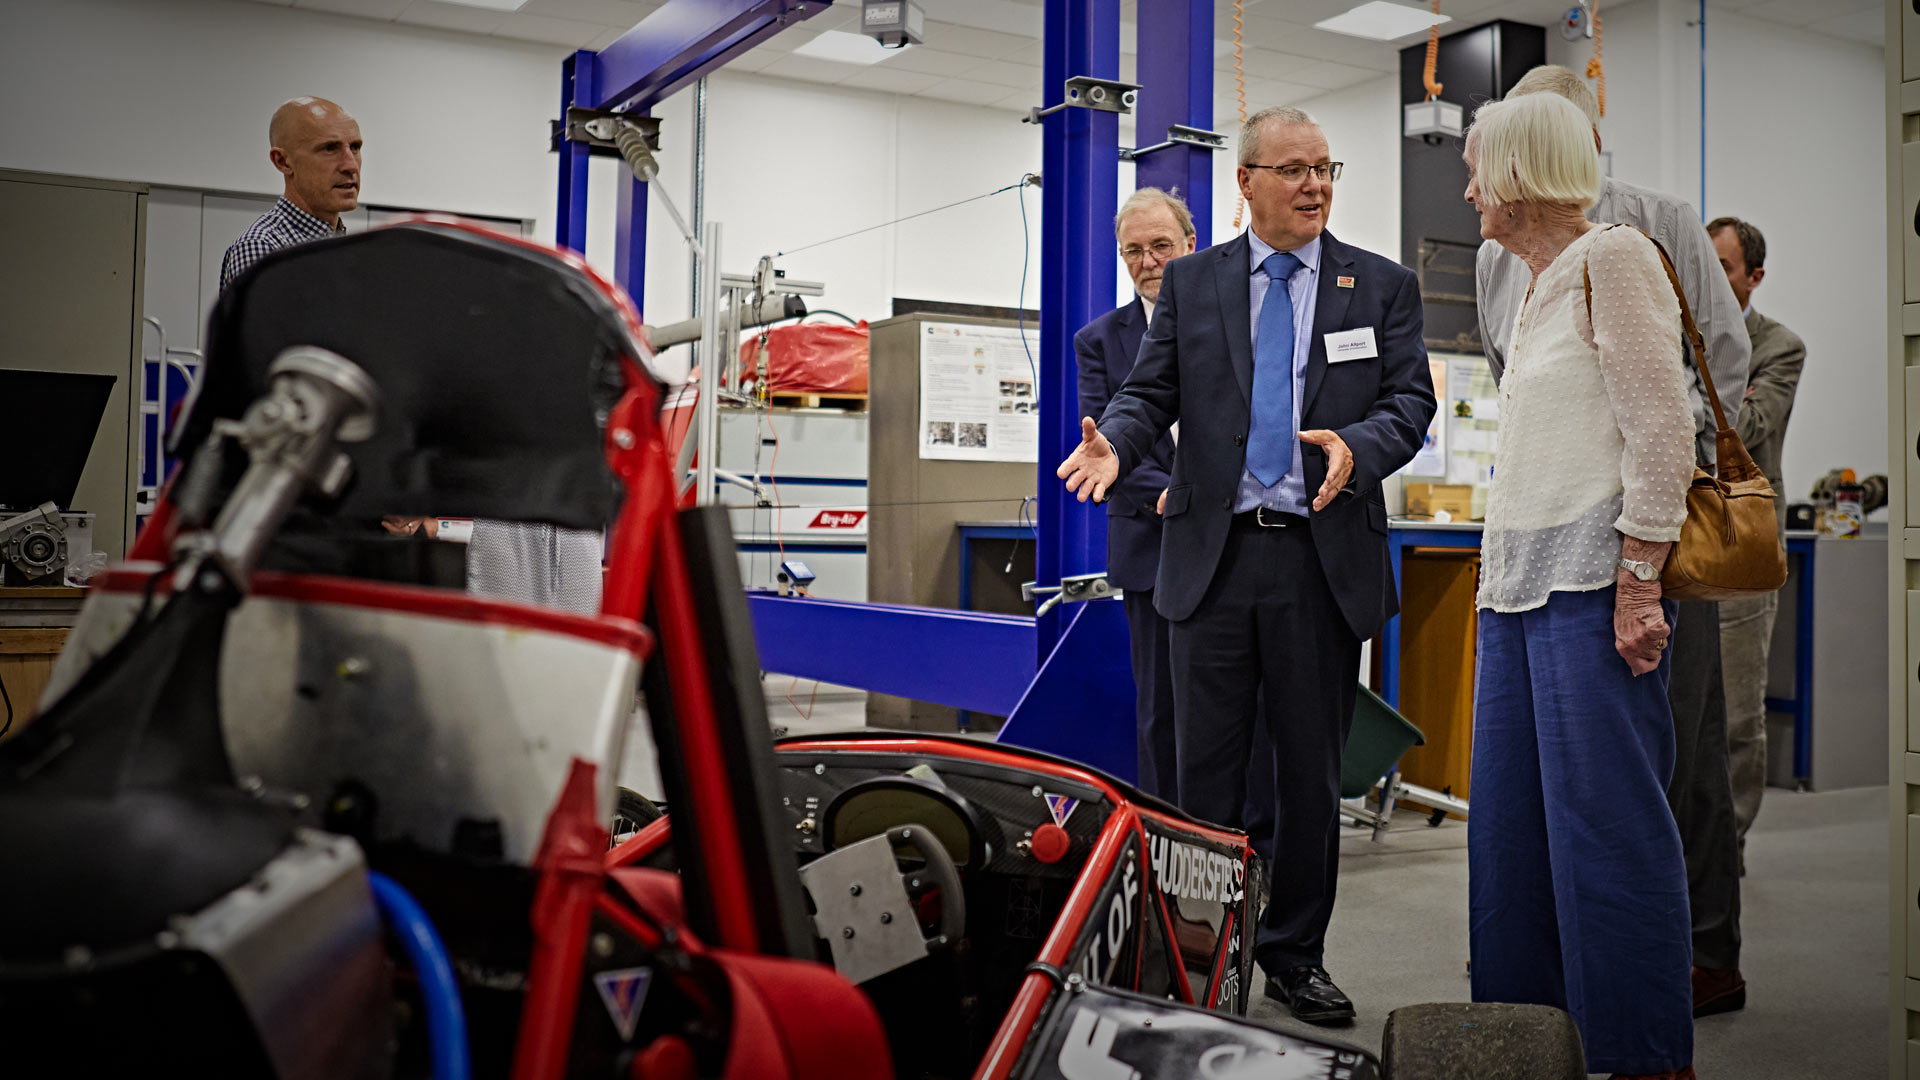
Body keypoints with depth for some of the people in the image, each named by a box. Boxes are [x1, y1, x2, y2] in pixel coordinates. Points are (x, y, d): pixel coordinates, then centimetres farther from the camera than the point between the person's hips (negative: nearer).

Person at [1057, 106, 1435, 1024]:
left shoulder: (1382, 286, 8)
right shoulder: (1190, 282, 10)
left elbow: (1411, 400, 2)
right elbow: (1151, 391, 5)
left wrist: (1355, 448, -19)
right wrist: (1115, 443, -17)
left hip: (1325, 559, 0)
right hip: (1213, 554, 0)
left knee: (1311, 773, 9)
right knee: (1206, 769, 6)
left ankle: (1294, 954, 24)